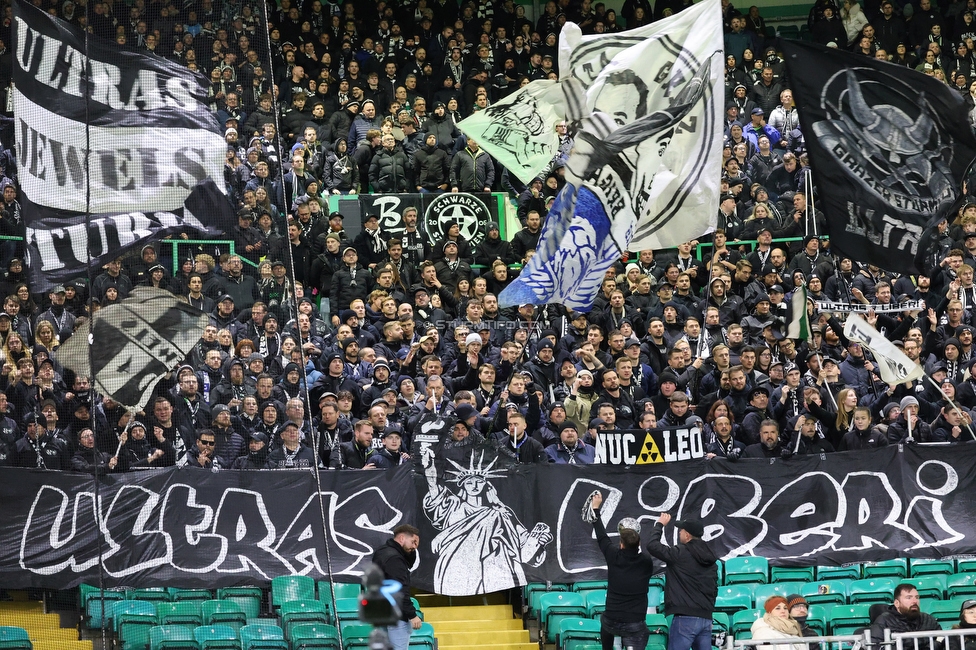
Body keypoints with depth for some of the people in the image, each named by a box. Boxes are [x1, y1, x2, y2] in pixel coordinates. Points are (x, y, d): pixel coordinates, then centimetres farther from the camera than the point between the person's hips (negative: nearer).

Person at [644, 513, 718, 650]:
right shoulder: (709, 558, 15)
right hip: (706, 619, 7)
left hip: (686, 618, -7)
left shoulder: (680, 553, -8)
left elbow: (652, 546, -4)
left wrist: (660, 525, 11)